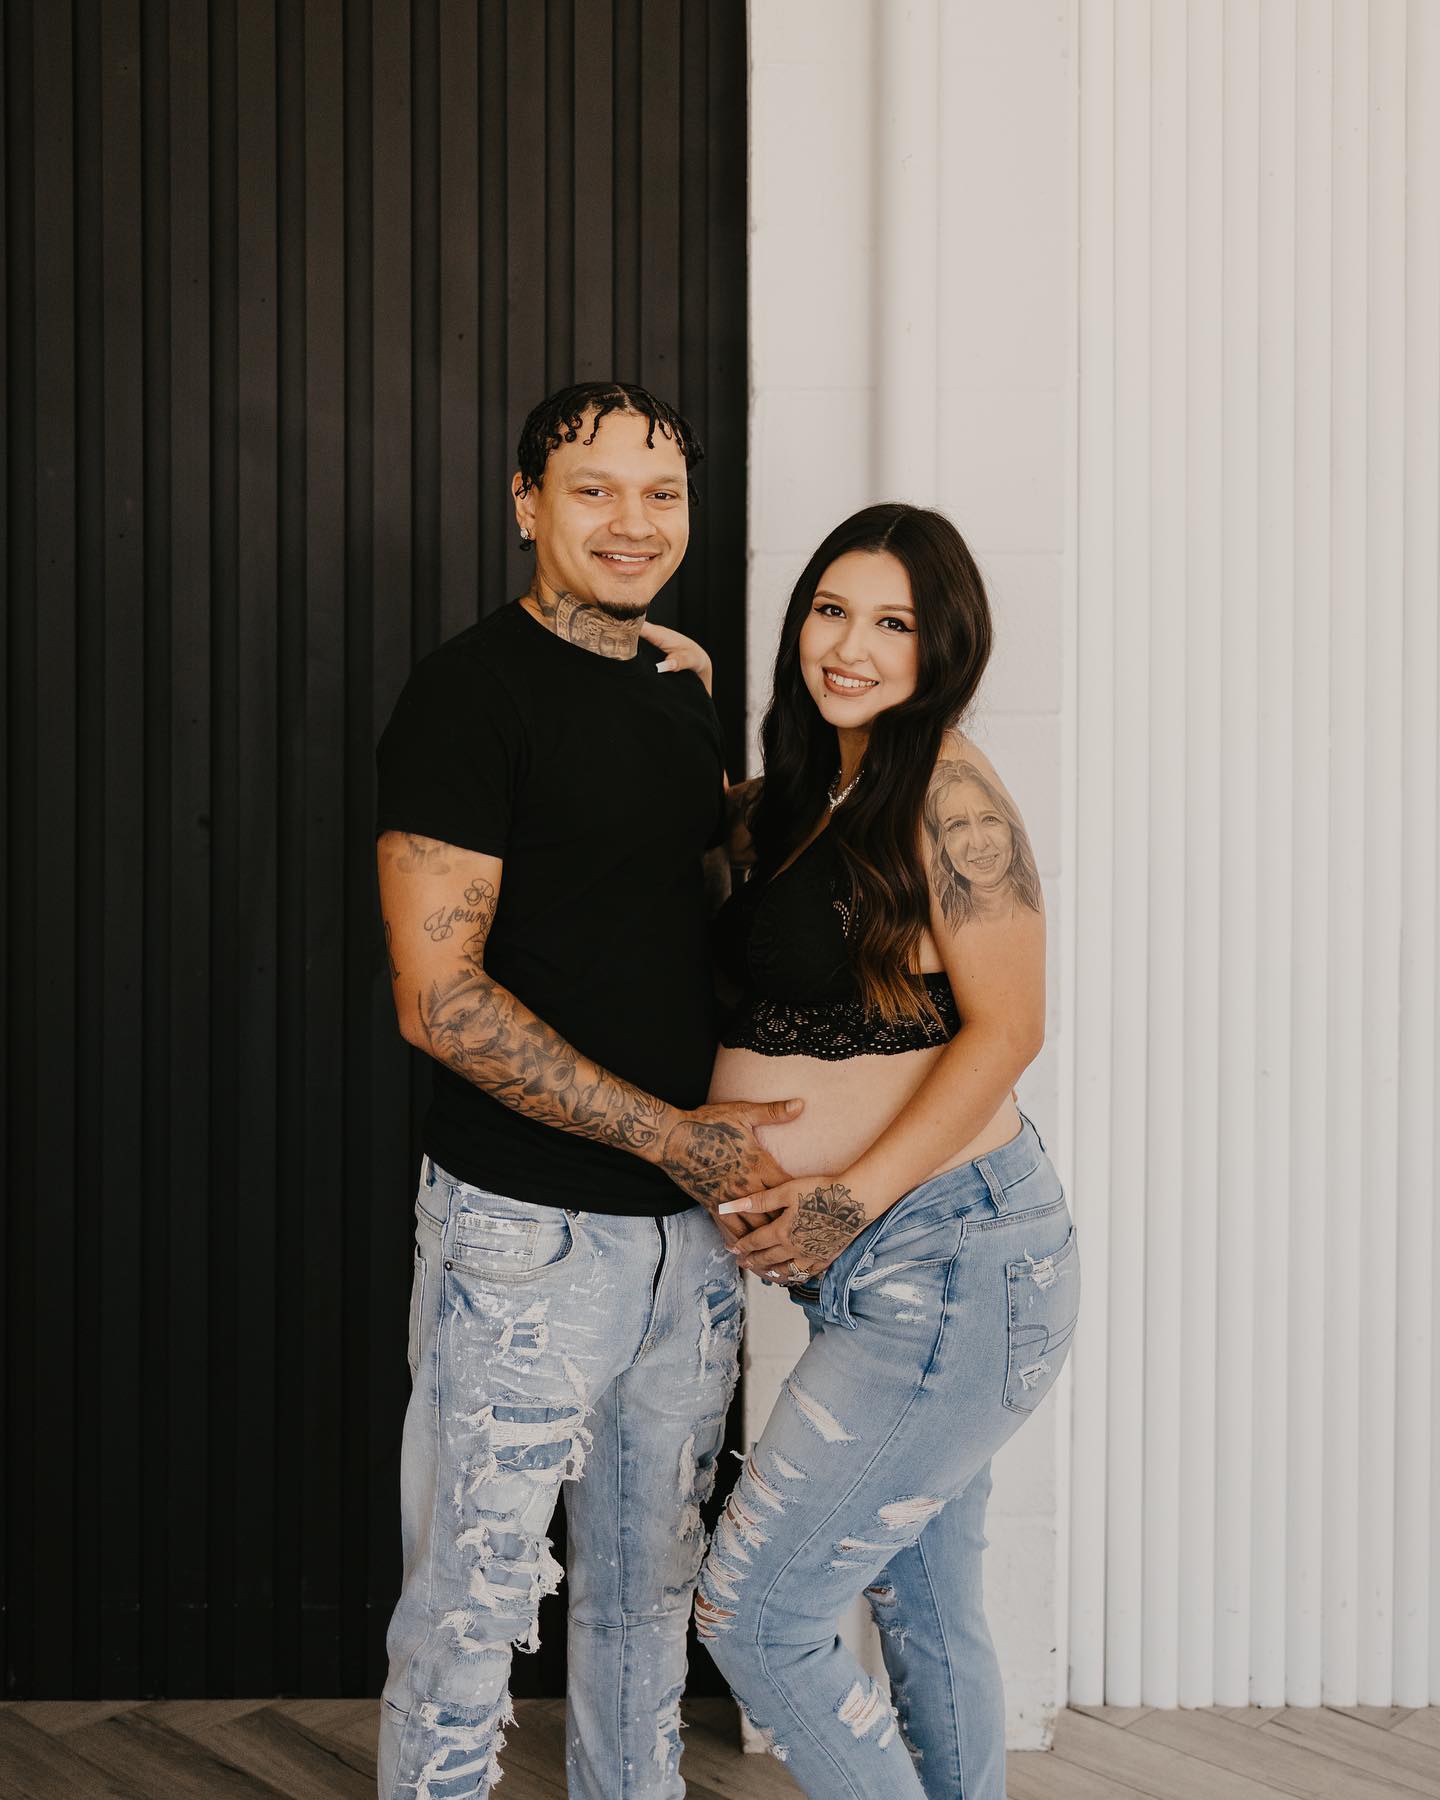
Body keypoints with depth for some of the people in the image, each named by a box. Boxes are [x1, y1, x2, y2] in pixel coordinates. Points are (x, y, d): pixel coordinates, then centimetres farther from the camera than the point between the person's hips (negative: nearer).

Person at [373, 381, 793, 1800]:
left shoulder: (680, 690, 11)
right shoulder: (471, 690, -12)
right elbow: (438, 998, -18)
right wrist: (672, 1136, -17)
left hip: (688, 1225, 7)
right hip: (525, 1233, -7)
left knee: (649, 1591, 19)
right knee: (470, 1606, 5)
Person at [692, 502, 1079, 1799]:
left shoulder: (948, 793, -13)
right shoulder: (799, 799, 12)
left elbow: (1006, 1029, -17)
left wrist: (854, 1198, -22)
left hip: (950, 1262, -9)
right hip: (882, 1268, 9)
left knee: (755, 1615, -4)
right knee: (926, 1616, 19)